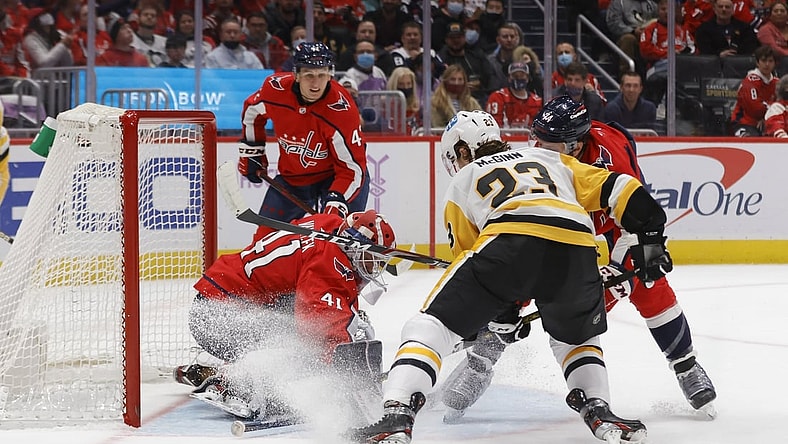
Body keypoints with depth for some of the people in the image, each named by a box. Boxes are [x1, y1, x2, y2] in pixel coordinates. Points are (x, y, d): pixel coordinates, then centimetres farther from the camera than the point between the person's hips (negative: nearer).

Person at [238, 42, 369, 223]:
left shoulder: (342, 109, -30)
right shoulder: (275, 89, -19)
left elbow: (352, 167, -27)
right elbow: (252, 110, 6)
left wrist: (336, 200, -39)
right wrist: (251, 151, 11)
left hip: (334, 177, -4)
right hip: (291, 179, 4)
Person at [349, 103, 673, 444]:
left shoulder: (461, 182, 33)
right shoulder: (551, 159, 38)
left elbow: (465, 253, 33)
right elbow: (615, 189, 25)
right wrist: (650, 237, 26)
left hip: (509, 240, -3)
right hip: (578, 249, 3)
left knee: (431, 325, 6)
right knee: (576, 337, 31)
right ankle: (599, 413, 11)